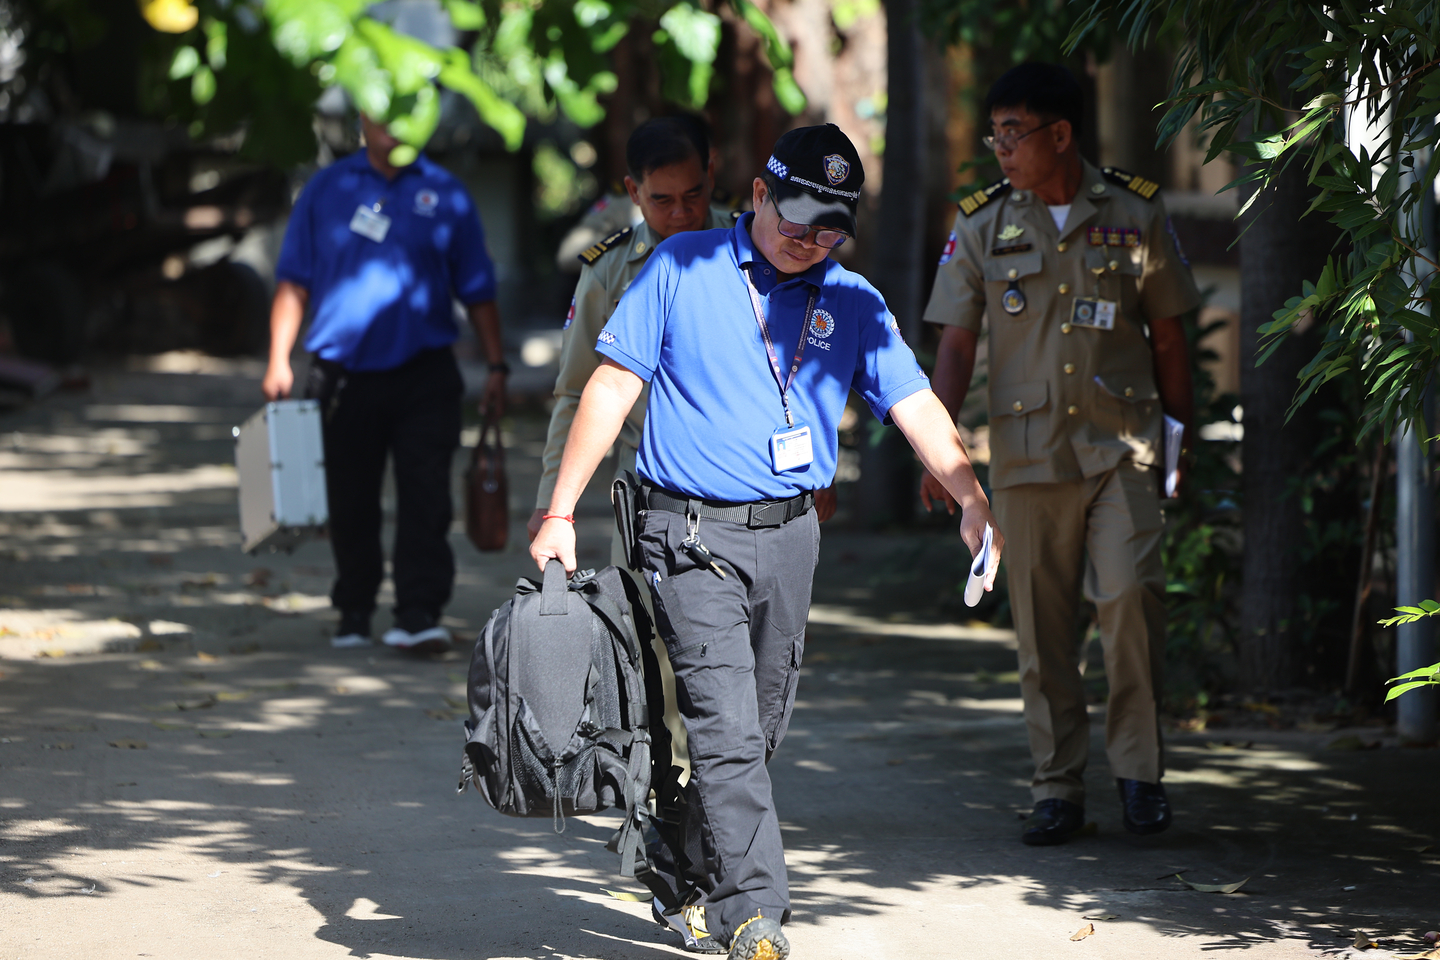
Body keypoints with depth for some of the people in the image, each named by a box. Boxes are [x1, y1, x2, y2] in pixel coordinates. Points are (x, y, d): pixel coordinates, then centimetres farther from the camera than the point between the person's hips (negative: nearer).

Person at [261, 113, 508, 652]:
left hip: (423, 377, -1)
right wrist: (279, 360, -2)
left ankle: (418, 616, -12)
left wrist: (496, 366, 3)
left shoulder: (445, 196, 6)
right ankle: (353, 614, 23)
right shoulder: (327, 190, 7)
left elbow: (477, 292, 8)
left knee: (425, 498, -10)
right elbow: (294, 283, 6)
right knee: (351, 505, 9)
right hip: (344, 378, 1)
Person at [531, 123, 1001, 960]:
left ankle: (697, 882, 32)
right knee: (725, 727, -14)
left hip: (790, 537, 4)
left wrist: (972, 501, -18)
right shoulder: (682, 269, -1)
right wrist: (561, 512, -3)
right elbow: (613, 388, 0)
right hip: (692, 535, -4)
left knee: (761, 729, 12)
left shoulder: (851, 303, 7)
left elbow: (916, 406, -1)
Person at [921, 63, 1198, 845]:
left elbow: (1166, 339, 11)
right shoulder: (981, 226, 6)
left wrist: (1186, 437, 11)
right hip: (1028, 451, 1)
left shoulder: (1135, 214, 4)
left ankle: (1138, 768, -2)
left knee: (1131, 594, -16)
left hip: (1121, 447, -1)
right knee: (1041, 625, 2)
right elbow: (955, 346, 6)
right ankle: (1058, 790, 10)